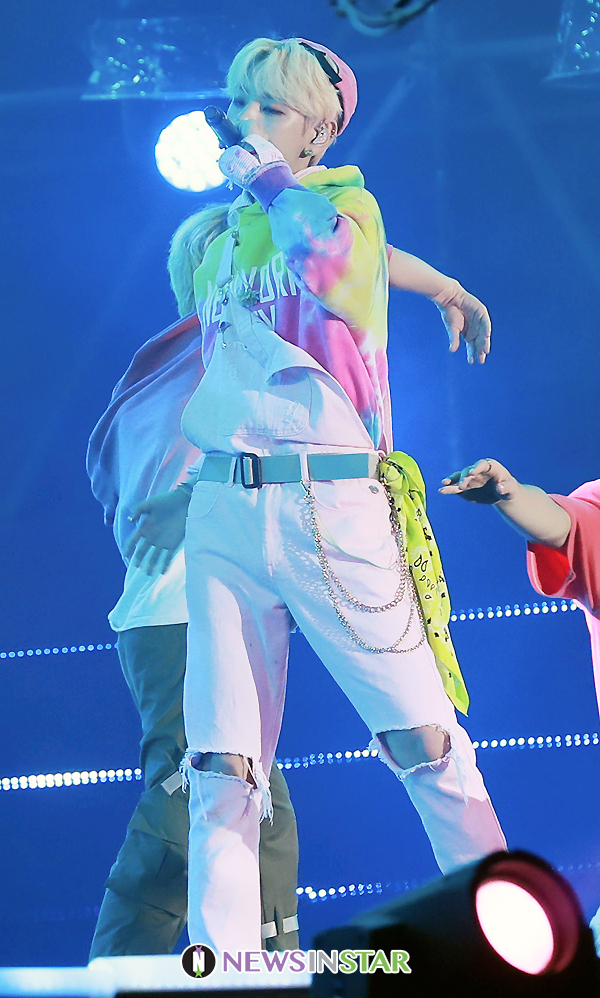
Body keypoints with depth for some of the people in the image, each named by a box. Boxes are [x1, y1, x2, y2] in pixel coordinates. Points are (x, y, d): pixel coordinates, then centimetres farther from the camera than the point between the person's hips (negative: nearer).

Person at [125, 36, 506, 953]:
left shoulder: (347, 201, 5)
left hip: (329, 500, -4)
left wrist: (265, 174, -4)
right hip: (224, 514, 5)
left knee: (428, 743, -4)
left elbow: (331, 269, -17)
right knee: (224, 772, -3)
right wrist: (191, 493, 23)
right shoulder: (221, 242, 21)